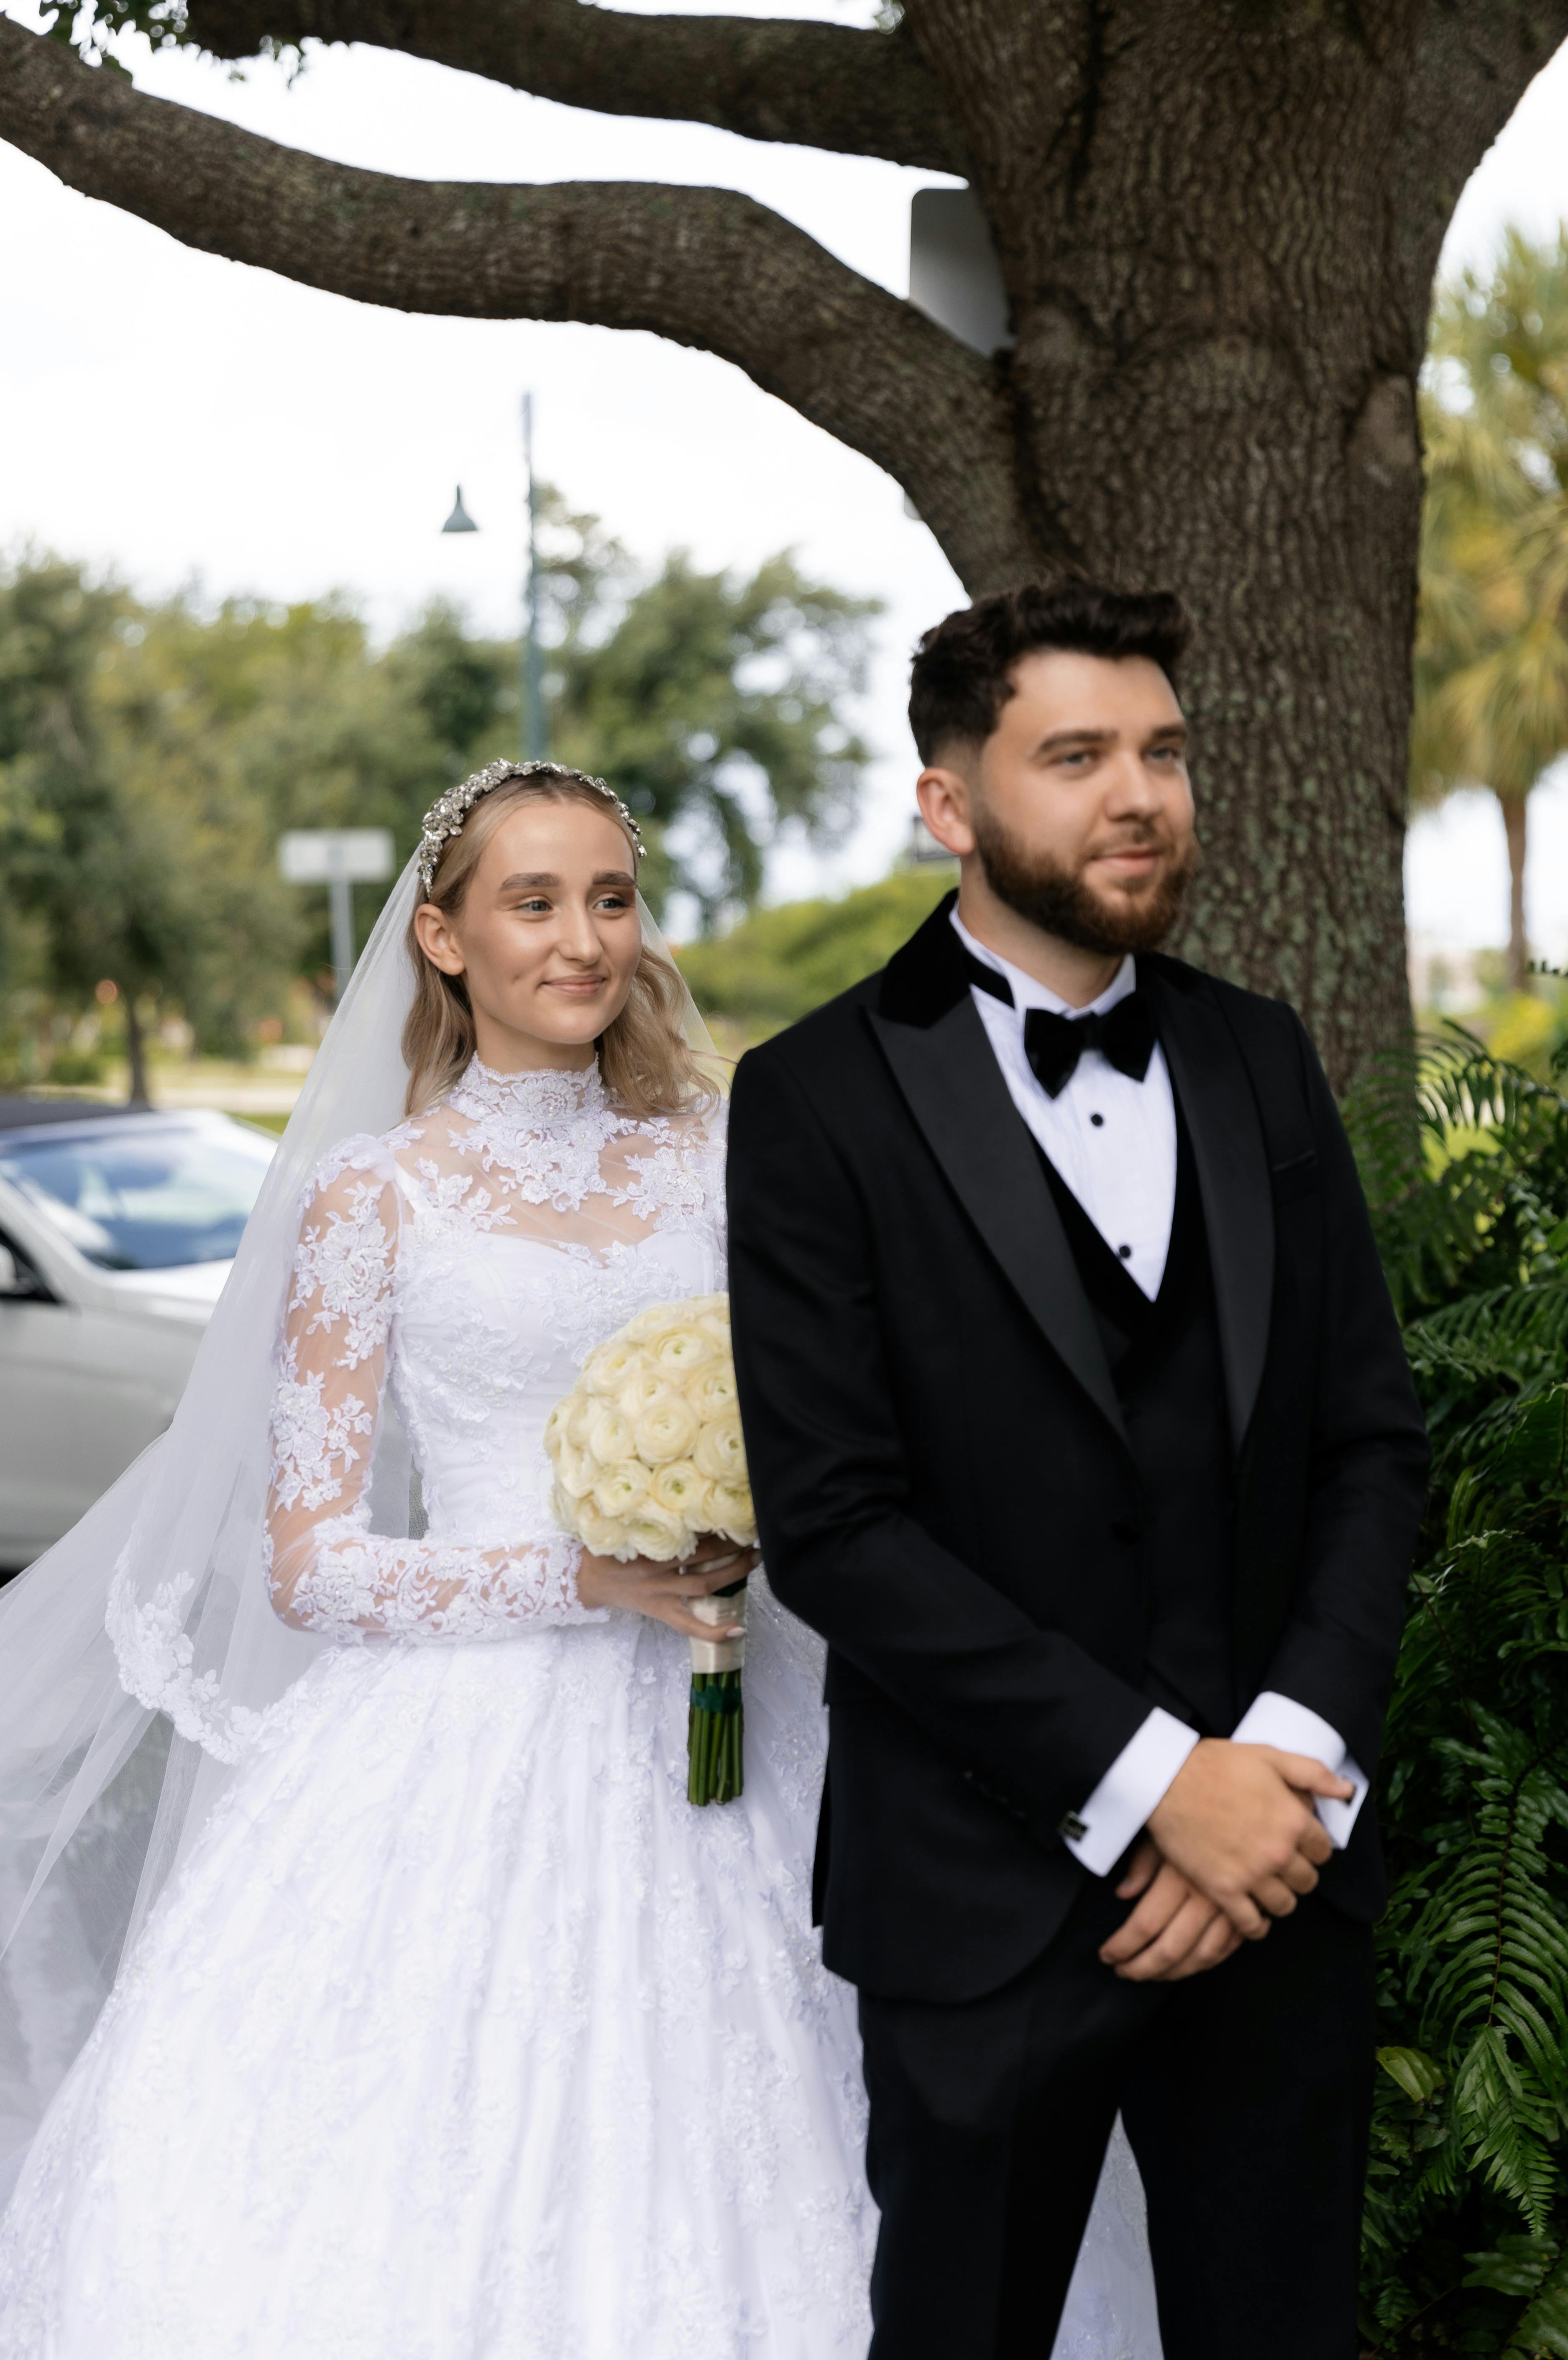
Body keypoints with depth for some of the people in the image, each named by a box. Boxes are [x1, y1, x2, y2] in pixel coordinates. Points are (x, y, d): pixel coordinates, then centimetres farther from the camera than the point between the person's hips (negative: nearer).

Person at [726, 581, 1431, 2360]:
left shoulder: (1260, 1062, 8)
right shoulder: (819, 1103, -7)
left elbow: (1370, 1442, 6)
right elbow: (831, 1527, -13)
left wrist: (1294, 1762, -9)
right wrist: (1152, 1779, -16)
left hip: (1282, 1872, 4)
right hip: (991, 1898, -4)